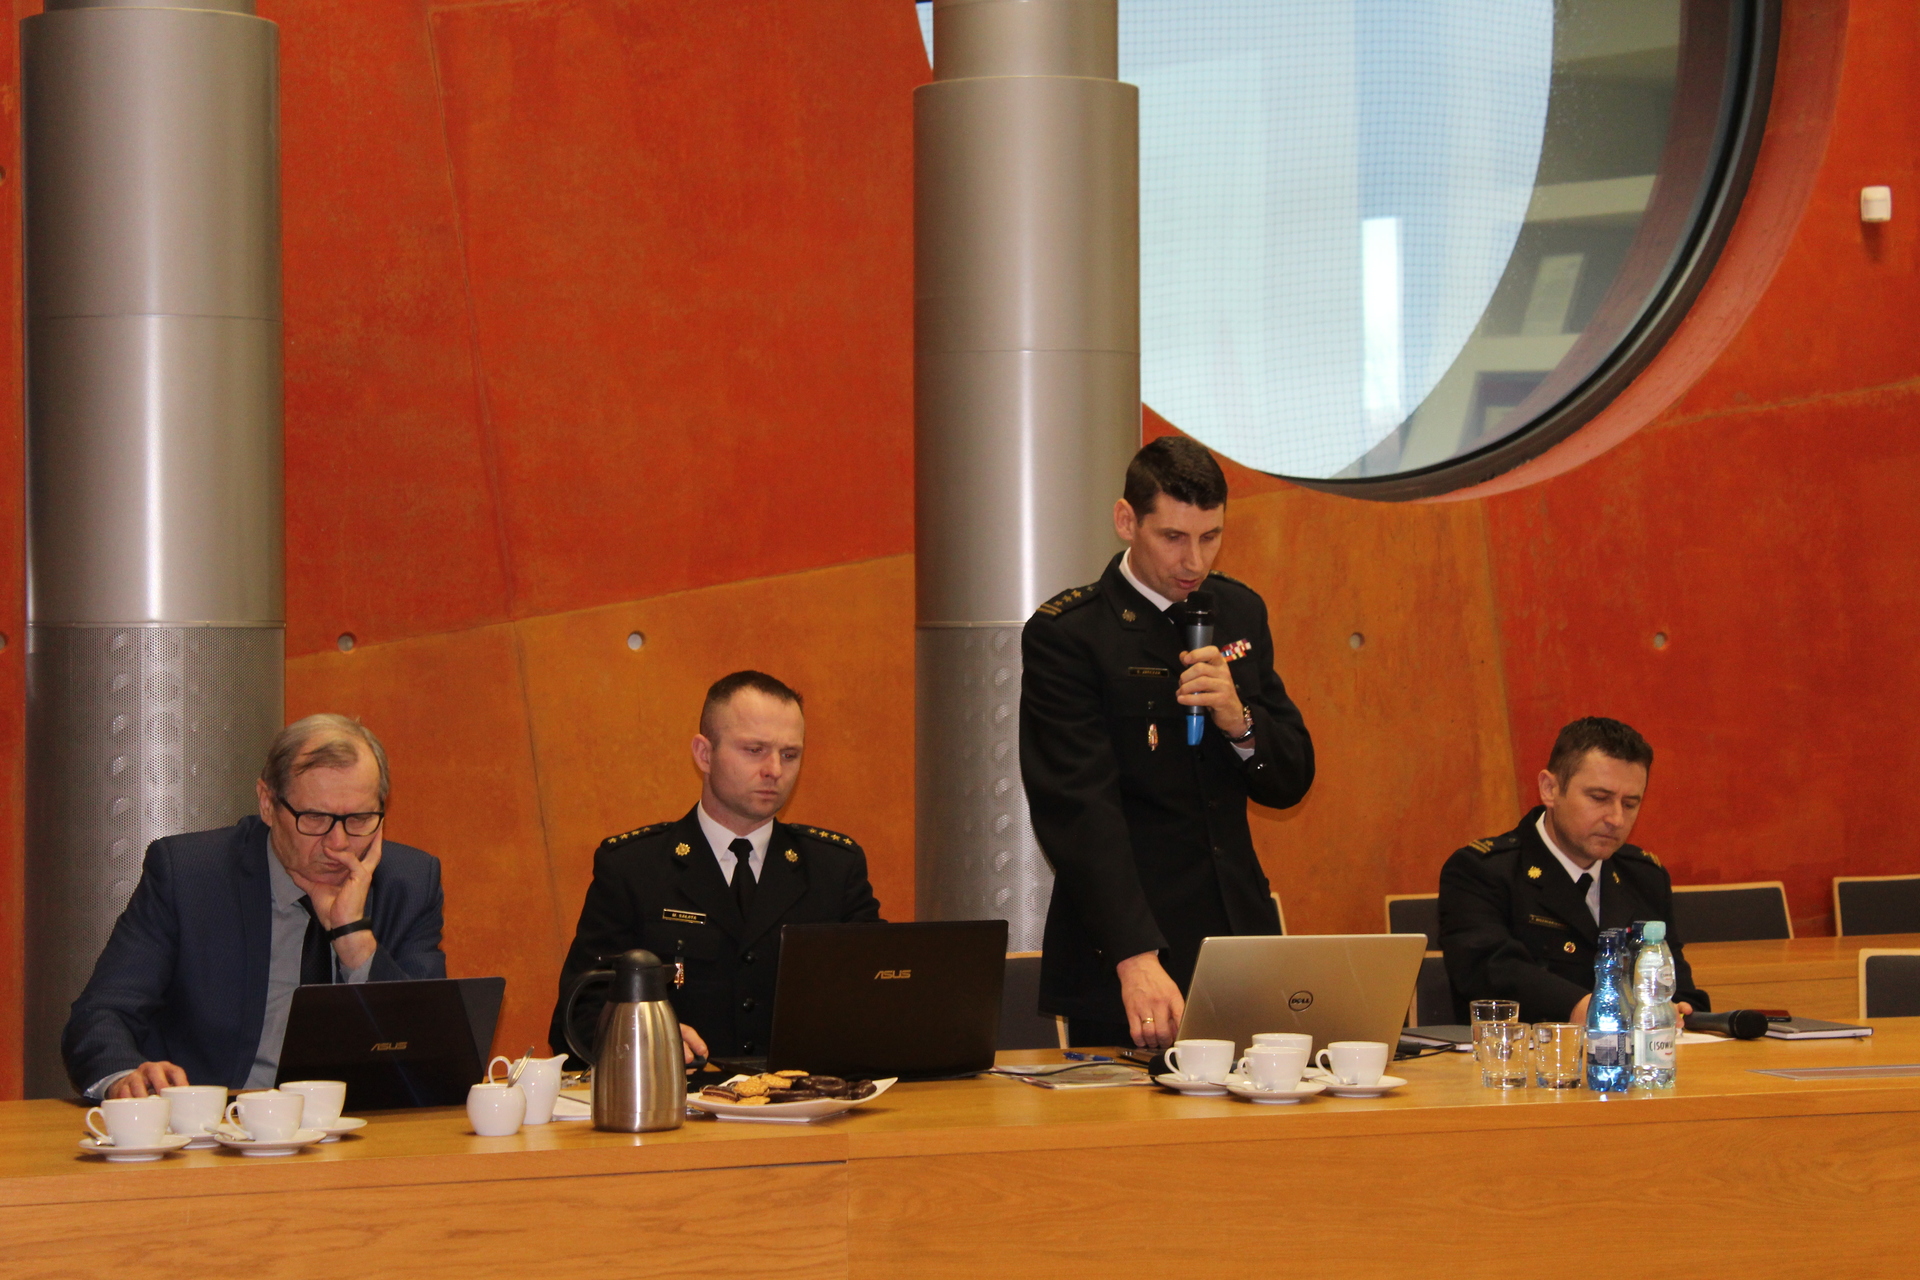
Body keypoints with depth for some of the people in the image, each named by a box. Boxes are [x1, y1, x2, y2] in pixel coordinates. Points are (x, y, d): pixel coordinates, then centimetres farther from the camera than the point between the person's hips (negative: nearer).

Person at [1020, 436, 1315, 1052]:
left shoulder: (1239, 613, 10)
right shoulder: (1063, 635, -9)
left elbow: (1291, 782, 12)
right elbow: (1080, 810, -19)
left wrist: (1239, 720, -11)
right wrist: (1137, 958, -31)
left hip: (1241, 944, 5)